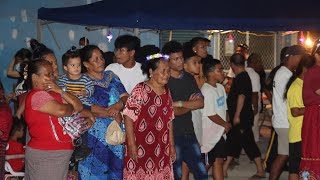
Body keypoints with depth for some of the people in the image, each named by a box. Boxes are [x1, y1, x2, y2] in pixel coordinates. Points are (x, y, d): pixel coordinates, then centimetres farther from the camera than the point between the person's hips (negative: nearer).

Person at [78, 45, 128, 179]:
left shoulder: (110, 76, 12)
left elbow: (125, 96, 5)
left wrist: (117, 105, -17)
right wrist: (112, 113, -17)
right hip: (96, 133, -5)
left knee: (114, 166, 10)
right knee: (96, 169, 2)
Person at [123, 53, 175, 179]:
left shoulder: (167, 92, 9)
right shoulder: (140, 90, -12)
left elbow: (169, 120, 13)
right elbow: (129, 117, -16)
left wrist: (171, 145, 13)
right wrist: (131, 145, -19)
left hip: (160, 149, 6)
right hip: (140, 147, -6)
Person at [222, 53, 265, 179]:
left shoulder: (240, 78, -16)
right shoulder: (245, 76, 14)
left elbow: (241, 96, -24)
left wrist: (237, 116, -23)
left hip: (242, 118, -10)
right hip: (243, 117, 10)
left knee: (248, 143, -4)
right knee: (232, 142, 12)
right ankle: (224, 170, 17)